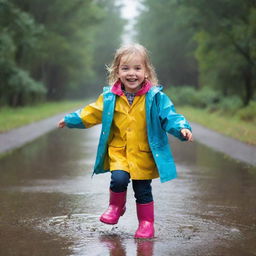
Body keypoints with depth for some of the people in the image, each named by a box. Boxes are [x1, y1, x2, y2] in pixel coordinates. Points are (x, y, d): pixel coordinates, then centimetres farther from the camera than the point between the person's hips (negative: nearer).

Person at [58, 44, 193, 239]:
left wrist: (182, 128, -30)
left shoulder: (155, 97, -9)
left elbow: (169, 116, -12)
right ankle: (116, 206, 10)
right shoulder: (110, 97, -1)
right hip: (118, 150, 1)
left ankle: (146, 222, 25)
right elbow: (92, 113, 13)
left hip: (144, 153, -1)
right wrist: (70, 120, 16)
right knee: (119, 178, -20)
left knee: (143, 189, 5)